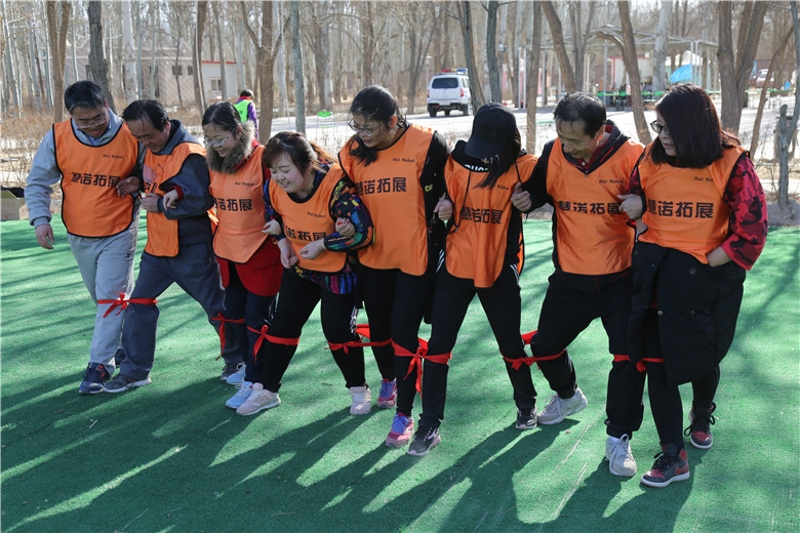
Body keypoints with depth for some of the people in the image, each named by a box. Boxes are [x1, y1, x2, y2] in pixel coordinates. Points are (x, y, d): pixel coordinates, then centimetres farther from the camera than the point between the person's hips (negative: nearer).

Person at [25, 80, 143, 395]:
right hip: (78, 235, 4)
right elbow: (38, 182, 1)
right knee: (103, 297, 17)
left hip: (118, 234, -3)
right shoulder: (57, 137, -9)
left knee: (111, 298, -5)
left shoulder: (132, 137, -15)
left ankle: (100, 364, 3)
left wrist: (138, 182, -19)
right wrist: (40, 219, -10)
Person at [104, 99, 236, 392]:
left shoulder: (190, 154, -19)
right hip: (157, 244, 8)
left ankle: (238, 360, 25)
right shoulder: (150, 151, 8)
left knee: (216, 306, 6)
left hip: (191, 248, -8)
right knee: (139, 303, 7)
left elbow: (201, 200, -25)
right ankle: (134, 370, 18)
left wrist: (160, 205, -16)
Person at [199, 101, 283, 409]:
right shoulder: (213, 161, 2)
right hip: (228, 250, 7)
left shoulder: (262, 158, -18)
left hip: (260, 251, -7)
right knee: (234, 311, 19)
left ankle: (254, 382, 11)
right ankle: (248, 364, 39)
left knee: (257, 317, 1)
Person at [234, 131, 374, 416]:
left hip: (337, 270, -6)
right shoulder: (274, 188, -12)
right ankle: (265, 389, 20)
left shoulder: (336, 186, -32)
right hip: (299, 266, 6)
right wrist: (283, 242, -4)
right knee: (283, 324, 8)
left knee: (337, 328, -3)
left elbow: (363, 231, -31)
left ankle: (359, 389, 19)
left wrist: (321, 245, -24)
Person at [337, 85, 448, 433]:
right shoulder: (353, 151, 0)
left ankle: (404, 414, 10)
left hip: (414, 257, -4)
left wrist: (434, 244, -6)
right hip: (372, 258, 5)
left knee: (403, 333, -3)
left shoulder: (426, 145, -13)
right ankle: (388, 380, 47)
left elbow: (440, 199, -7)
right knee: (378, 328, 18)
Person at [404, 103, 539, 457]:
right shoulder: (456, 162, -2)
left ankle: (526, 404, 40)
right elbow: (443, 203, 6)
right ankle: (430, 425, 11)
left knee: (510, 344, 14)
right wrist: (443, 211, -15)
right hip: (456, 268, 1)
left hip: (499, 270, -1)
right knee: (438, 345, 0)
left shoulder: (523, 167, -7)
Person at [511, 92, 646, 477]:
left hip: (620, 277, -3)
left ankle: (619, 437, 14)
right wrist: (525, 199, -13)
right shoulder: (553, 154, -8)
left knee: (628, 356, -6)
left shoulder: (631, 157, -17)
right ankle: (568, 395, 46)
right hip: (570, 277, 3)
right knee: (545, 346, 13)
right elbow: (538, 189, 9)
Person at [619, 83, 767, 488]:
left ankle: (701, 416, 50)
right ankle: (673, 456, 10)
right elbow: (633, 202, 16)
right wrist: (635, 204, -8)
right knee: (656, 360, -1)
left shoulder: (731, 162, -12)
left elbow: (752, 231, -13)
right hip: (658, 274, 3)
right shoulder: (651, 159, -1)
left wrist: (708, 262, -13)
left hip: (707, 277, -2)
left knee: (702, 359, 17)